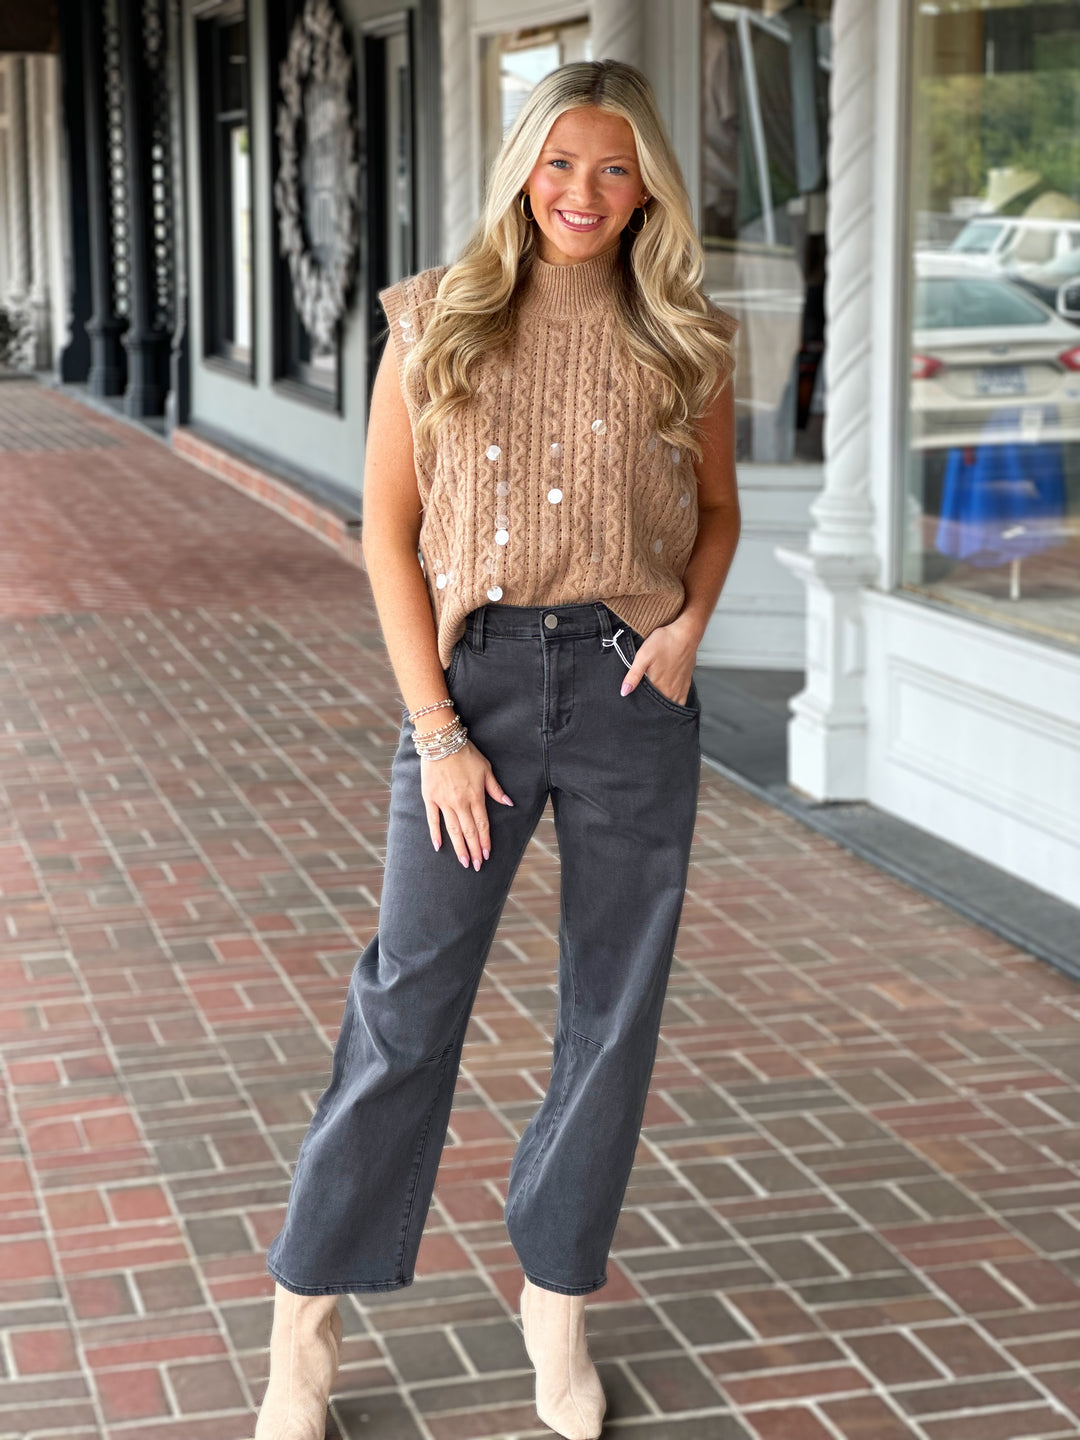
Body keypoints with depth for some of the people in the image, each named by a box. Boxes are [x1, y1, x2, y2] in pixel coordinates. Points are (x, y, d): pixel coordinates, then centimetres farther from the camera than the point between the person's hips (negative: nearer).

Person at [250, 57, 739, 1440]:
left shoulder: (687, 341, 4)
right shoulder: (436, 319, 0)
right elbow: (387, 527, -1)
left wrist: (691, 620, -3)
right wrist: (435, 727, -7)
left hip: (631, 688, 2)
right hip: (475, 671, -2)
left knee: (614, 1006, 8)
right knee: (408, 1002, 0)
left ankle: (556, 1302, 25)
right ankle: (307, 1325, 11)